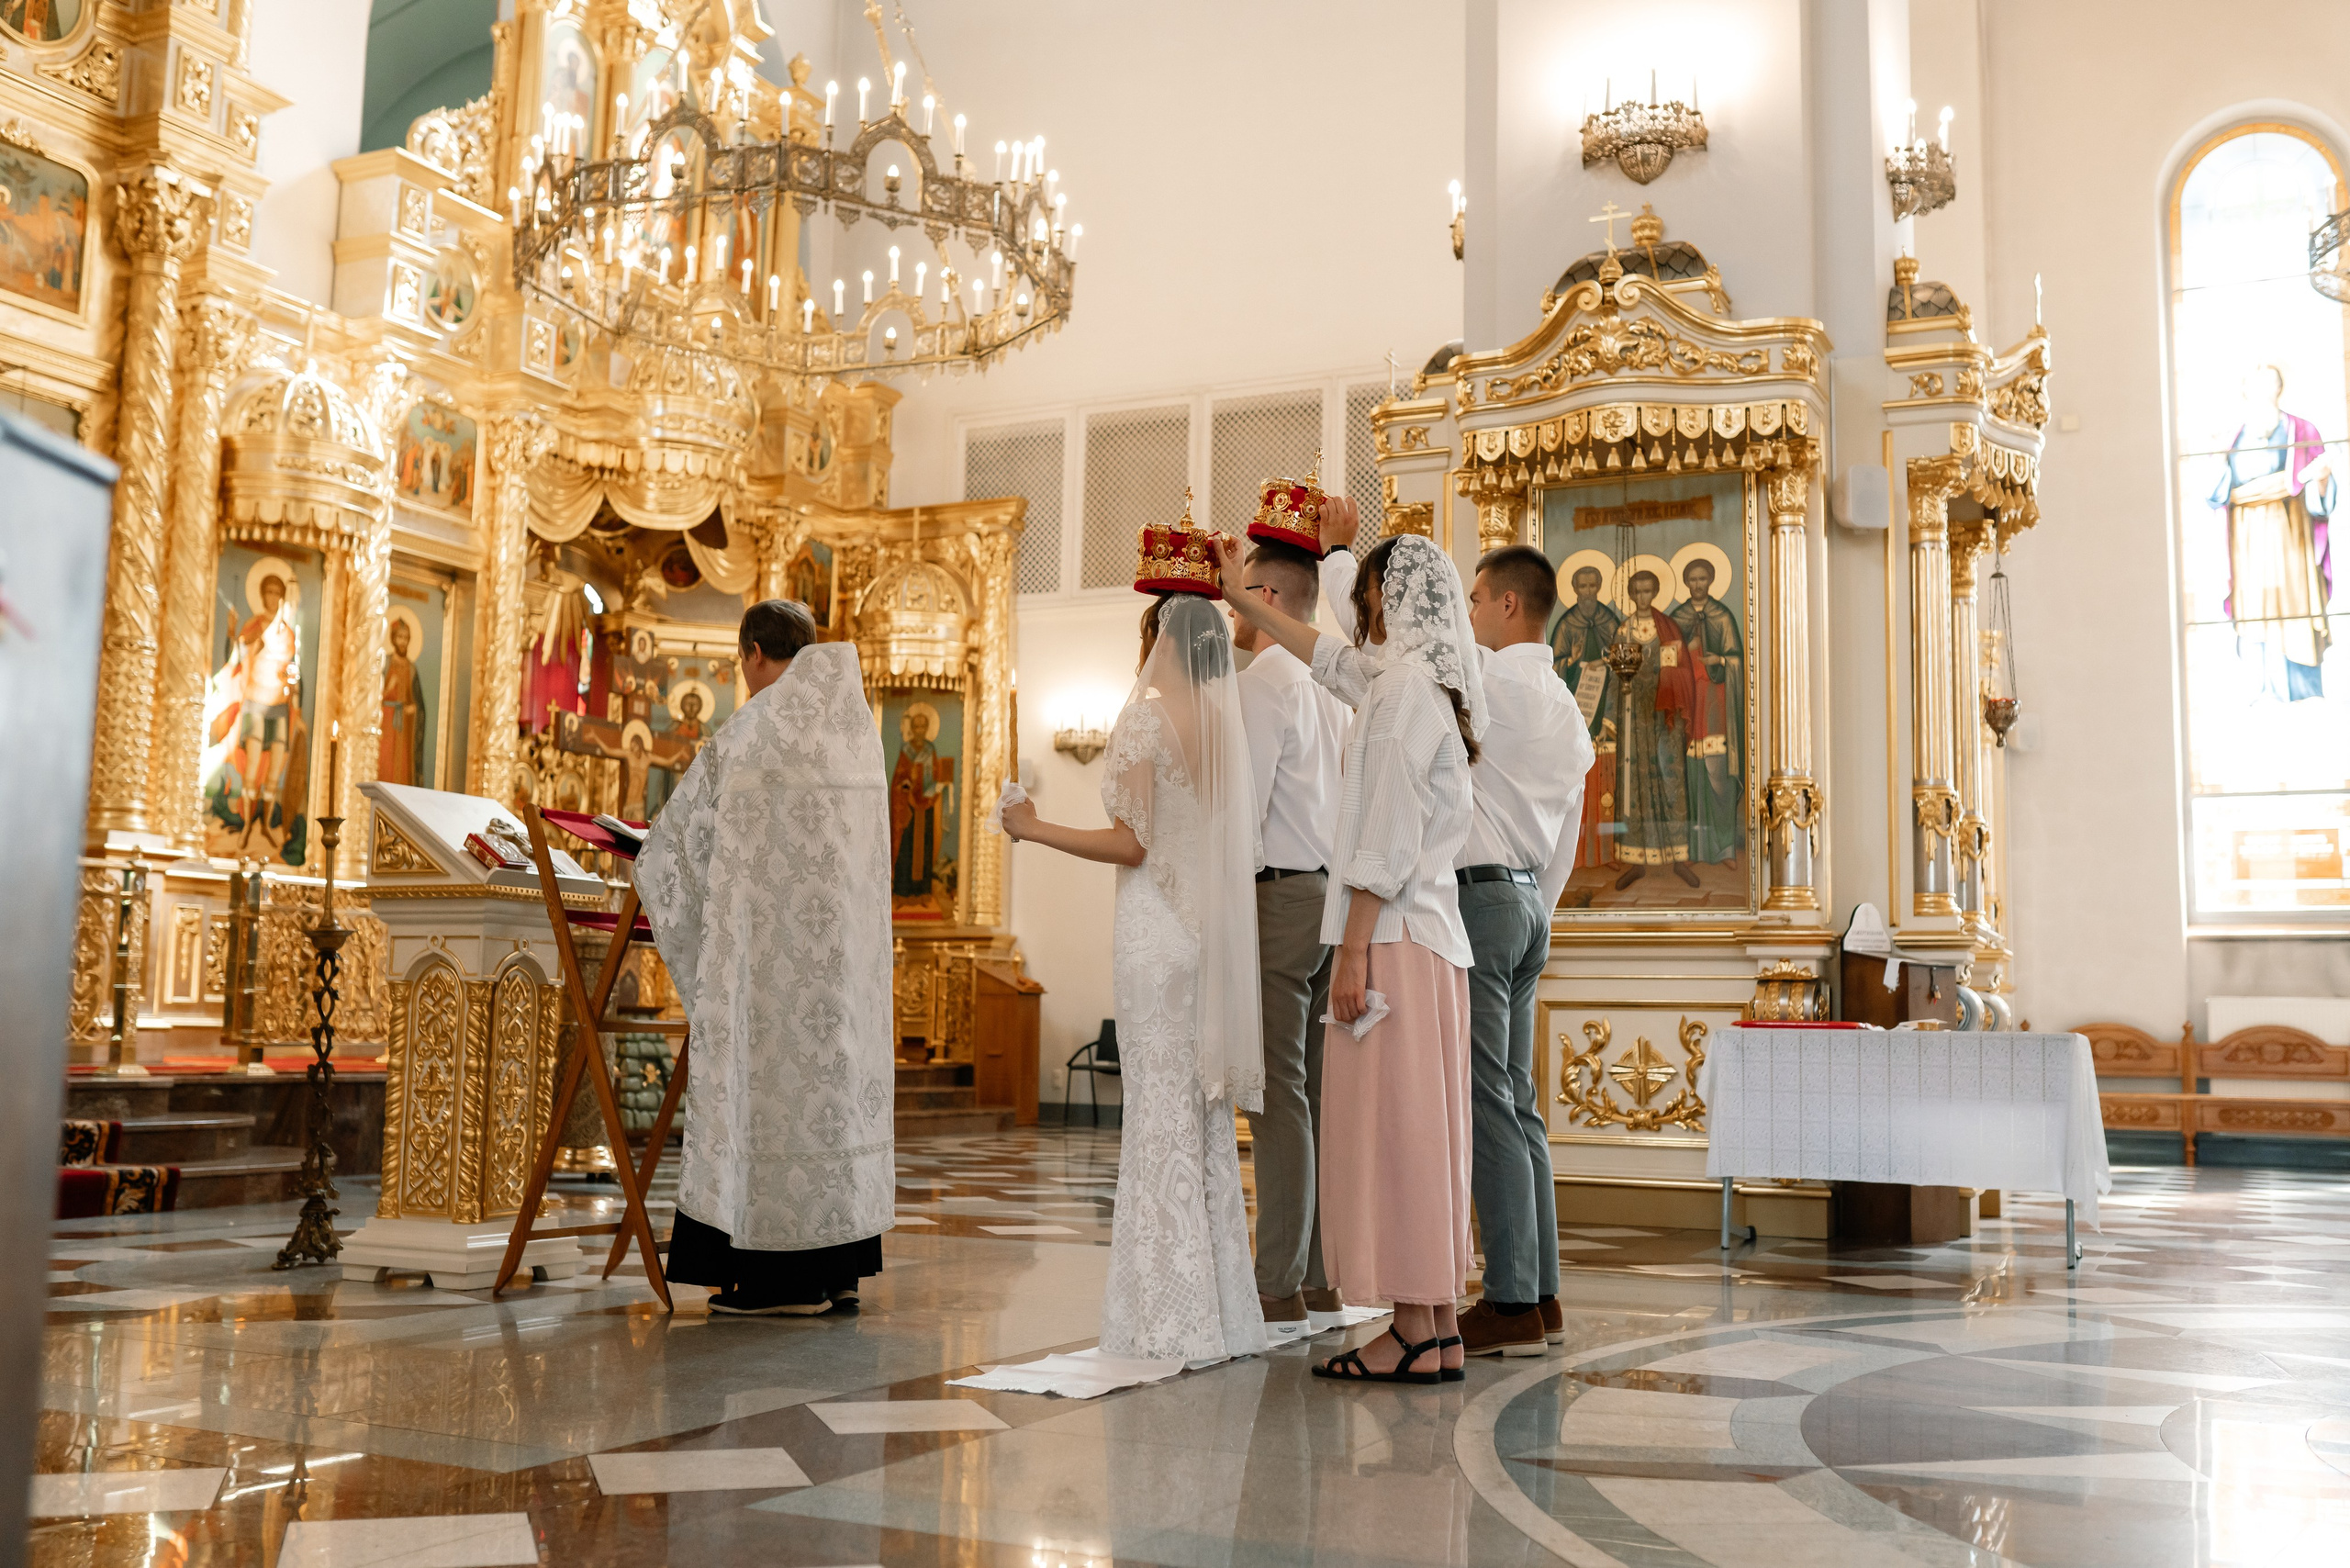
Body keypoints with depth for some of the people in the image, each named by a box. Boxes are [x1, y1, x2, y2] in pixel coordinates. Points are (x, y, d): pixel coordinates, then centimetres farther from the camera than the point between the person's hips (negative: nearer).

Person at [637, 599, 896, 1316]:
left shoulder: (746, 737, -11)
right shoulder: (856, 726, 9)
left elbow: (679, 836, -2)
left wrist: (650, 861, 22)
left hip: (775, 944, -7)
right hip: (848, 946, 7)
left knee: (772, 1077, 0)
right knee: (838, 1075, 11)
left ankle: (780, 1277, 4)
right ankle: (839, 1266, 16)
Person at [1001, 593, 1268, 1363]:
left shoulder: (1146, 716, -8)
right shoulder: (1224, 723, 10)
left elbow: (1131, 842, -12)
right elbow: (1237, 841, 14)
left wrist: (1036, 829, -2)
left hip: (1156, 923, -7)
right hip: (1213, 928, 7)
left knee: (1160, 1110, -2)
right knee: (1208, 1112, 12)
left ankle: (1174, 1318, 2)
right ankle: (1221, 1308, 18)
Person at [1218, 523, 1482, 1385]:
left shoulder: (1405, 688, -12)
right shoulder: (1425, 682, 17)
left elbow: (1388, 841, -18)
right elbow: (1325, 656, 34)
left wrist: (1353, 952, -18)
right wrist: (1242, 596, 42)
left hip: (1394, 935, -9)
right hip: (1432, 932, 9)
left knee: (1391, 1128, -6)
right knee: (1420, 1131, 10)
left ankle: (1413, 1336, -2)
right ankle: (1439, 1328, 15)